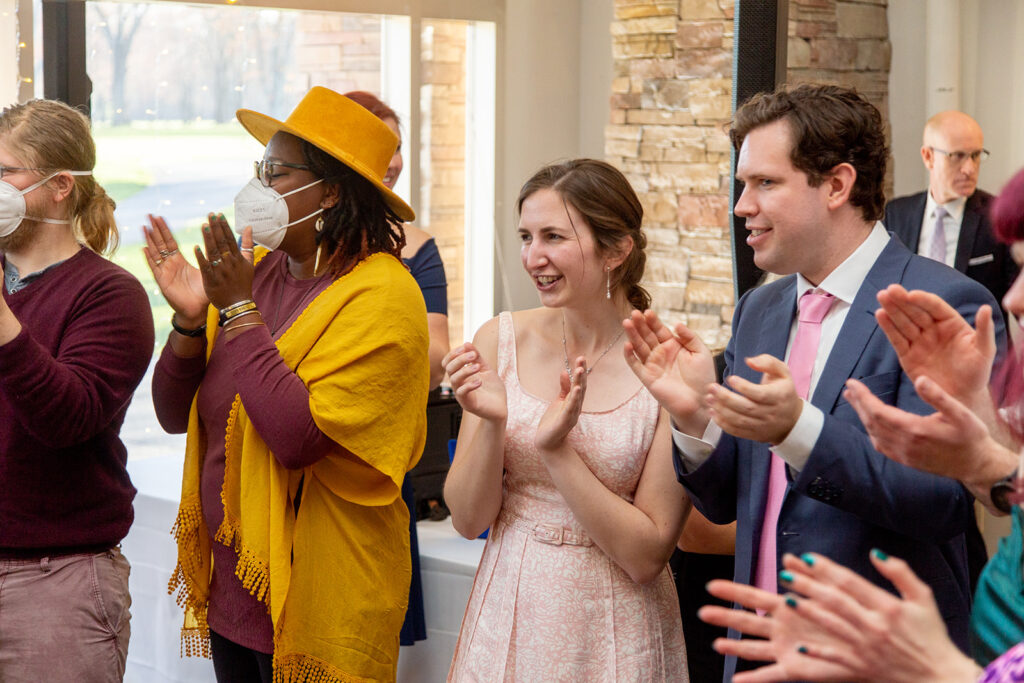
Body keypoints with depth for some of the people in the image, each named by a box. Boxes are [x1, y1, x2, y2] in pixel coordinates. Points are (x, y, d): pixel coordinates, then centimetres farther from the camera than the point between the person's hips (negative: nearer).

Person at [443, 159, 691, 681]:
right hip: (510, 617, 3)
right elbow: (467, 518, -3)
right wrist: (491, 423, -19)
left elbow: (647, 556, -14)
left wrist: (557, 450, -22)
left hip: (614, 632, -2)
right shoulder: (500, 341, -6)